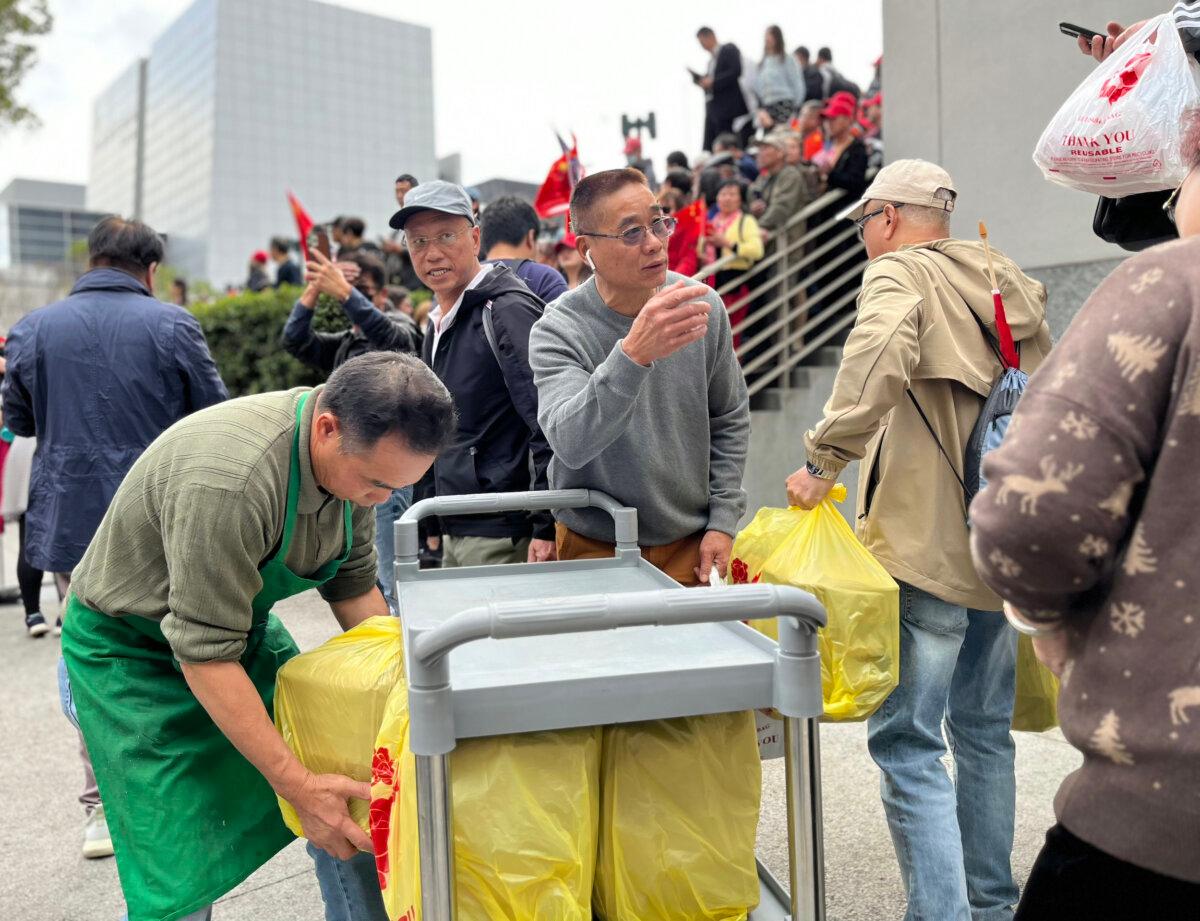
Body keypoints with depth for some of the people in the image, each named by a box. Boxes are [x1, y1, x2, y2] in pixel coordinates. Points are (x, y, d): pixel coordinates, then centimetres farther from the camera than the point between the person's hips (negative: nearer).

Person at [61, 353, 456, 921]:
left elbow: (354, 586, 0)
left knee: (356, 807, 3)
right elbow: (206, 653, -32)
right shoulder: (229, 479, -38)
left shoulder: (358, 451, -13)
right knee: (182, 875, -7)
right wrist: (297, 785, -30)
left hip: (241, 620, 7)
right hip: (134, 651, -6)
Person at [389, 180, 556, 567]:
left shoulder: (509, 311, -15)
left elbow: (550, 428, -21)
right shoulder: (439, 324, 14)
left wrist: (546, 528, -23)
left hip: (504, 539, -9)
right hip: (453, 535, 9)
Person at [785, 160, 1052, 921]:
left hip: (927, 544, -8)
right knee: (985, 730, 19)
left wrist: (824, 459, -24)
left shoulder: (900, 272, -6)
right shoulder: (1011, 283, 16)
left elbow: (880, 354, -29)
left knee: (908, 742, -5)